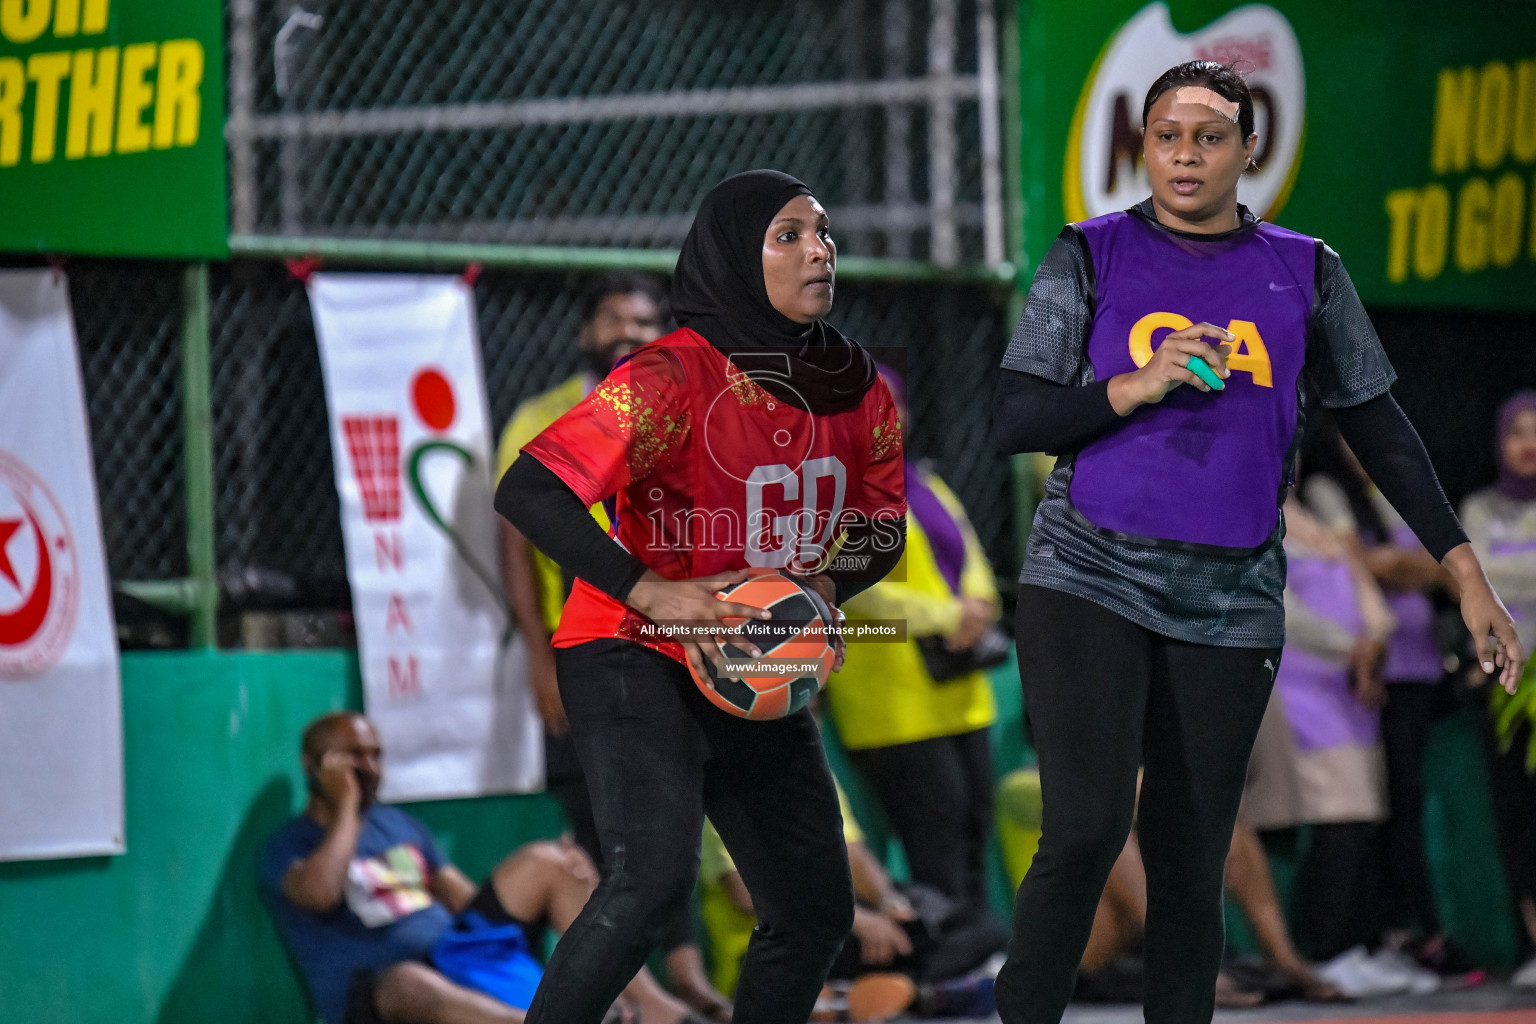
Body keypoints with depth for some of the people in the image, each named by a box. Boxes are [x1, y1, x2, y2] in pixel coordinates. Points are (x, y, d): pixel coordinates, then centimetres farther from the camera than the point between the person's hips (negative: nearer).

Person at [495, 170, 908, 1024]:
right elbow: (529, 490, -25)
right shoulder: (673, 379, -21)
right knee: (655, 875, -29)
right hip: (634, 658, -7)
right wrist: (649, 592, -31)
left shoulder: (859, 391, 0)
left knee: (816, 912, 11)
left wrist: (825, 587, -9)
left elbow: (882, 530, 13)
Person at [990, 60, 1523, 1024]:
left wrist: (1467, 573, 8)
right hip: (1089, 581, -2)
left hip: (1231, 607, 2)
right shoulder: (1091, 257, 4)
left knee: (1189, 867, 3)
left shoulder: (1305, 273, 9)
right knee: (1085, 832, -19)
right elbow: (1014, 421, 0)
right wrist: (1142, 385, -15)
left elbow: (1379, 428, 13)